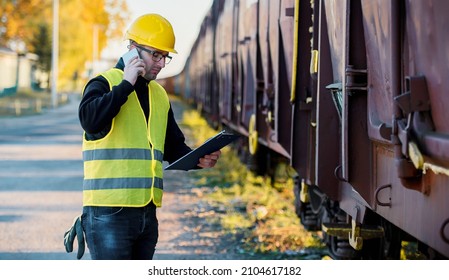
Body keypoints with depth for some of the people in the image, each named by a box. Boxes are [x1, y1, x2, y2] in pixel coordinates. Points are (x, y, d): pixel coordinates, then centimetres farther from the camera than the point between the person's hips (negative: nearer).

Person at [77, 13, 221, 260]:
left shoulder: (159, 96, 17)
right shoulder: (104, 84, -6)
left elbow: (173, 146, 23)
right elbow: (90, 119, -27)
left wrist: (197, 160, 3)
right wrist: (126, 85, -19)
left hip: (147, 212, 8)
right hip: (109, 211, -8)